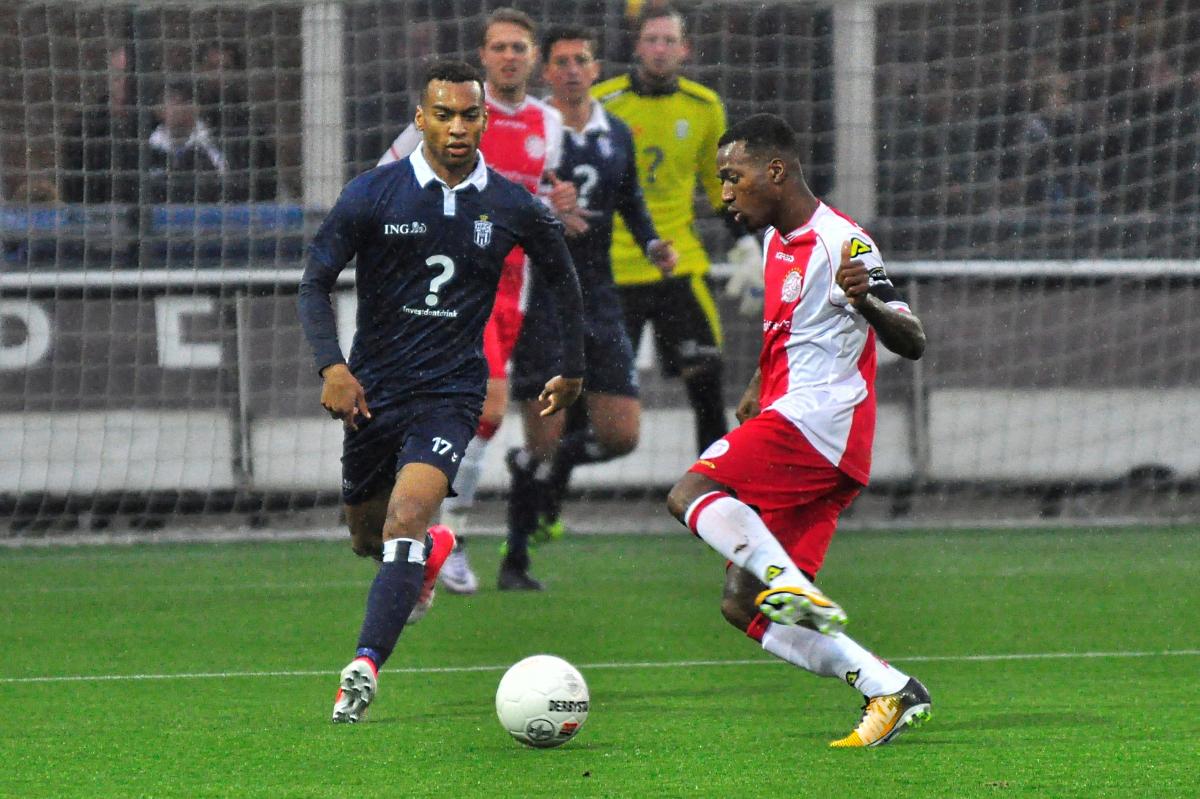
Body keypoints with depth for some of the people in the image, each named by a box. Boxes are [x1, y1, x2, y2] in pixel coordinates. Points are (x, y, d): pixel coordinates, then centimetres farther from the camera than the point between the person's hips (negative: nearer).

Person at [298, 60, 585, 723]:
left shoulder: (513, 207, -2)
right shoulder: (372, 195, -6)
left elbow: (561, 276, 17)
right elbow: (316, 281, -3)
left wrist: (573, 369, 21)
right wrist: (331, 366, -18)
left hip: (451, 393, -2)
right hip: (372, 388, 2)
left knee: (407, 515, -25)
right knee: (367, 536, 15)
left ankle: (364, 667, -28)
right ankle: (434, 550, 52)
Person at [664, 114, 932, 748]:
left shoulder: (839, 244, -11)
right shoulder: (779, 240, 18)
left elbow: (913, 343, -17)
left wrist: (867, 302, -36)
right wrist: (758, 387, 24)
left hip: (817, 418, -10)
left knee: (689, 493, -26)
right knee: (741, 606, 3)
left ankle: (793, 586, -37)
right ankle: (889, 689, -2)